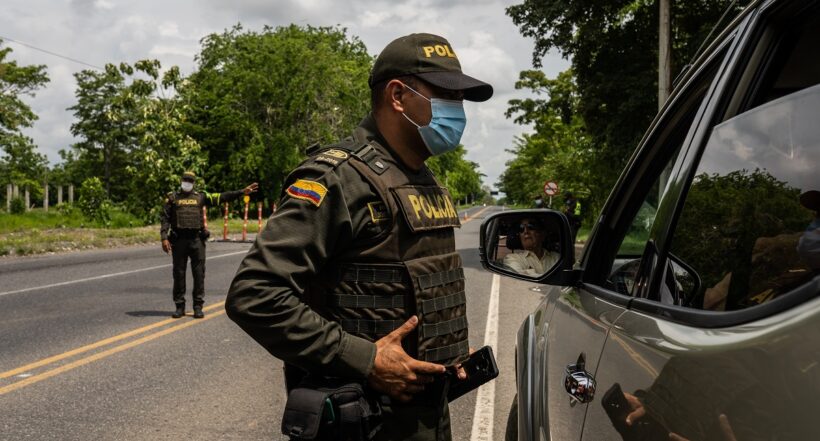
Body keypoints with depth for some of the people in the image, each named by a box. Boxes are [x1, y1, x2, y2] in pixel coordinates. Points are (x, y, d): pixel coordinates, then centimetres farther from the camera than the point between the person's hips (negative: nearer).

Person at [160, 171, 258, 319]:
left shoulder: (200, 197, 12)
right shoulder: (172, 197, 8)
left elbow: (222, 197, 10)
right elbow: (164, 218, 4)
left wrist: (242, 192, 3)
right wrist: (164, 238, -7)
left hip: (197, 240, 1)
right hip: (178, 240, -1)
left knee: (199, 274, 0)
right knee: (179, 274, 4)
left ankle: (198, 306, 7)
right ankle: (179, 306, 12)